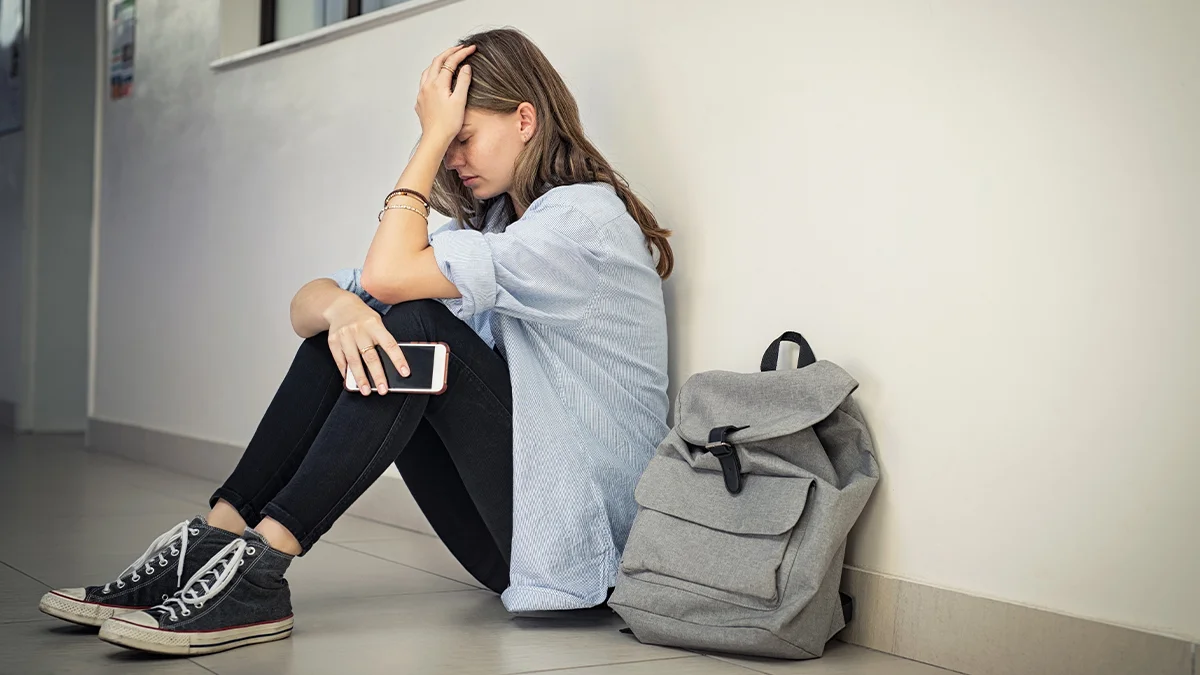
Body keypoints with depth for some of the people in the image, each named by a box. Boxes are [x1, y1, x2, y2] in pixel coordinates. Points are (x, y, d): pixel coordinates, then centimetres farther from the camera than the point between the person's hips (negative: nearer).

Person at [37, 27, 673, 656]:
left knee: (418, 326, -24)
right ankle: (211, 541, -11)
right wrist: (340, 308, -21)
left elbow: (388, 273, -23)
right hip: (503, 525, 8)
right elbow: (306, 303, 2)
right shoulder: (489, 223, 14)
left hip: (575, 531, -7)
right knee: (345, 322, -5)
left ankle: (257, 569, -25)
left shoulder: (586, 215, -12)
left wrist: (435, 135, -13)